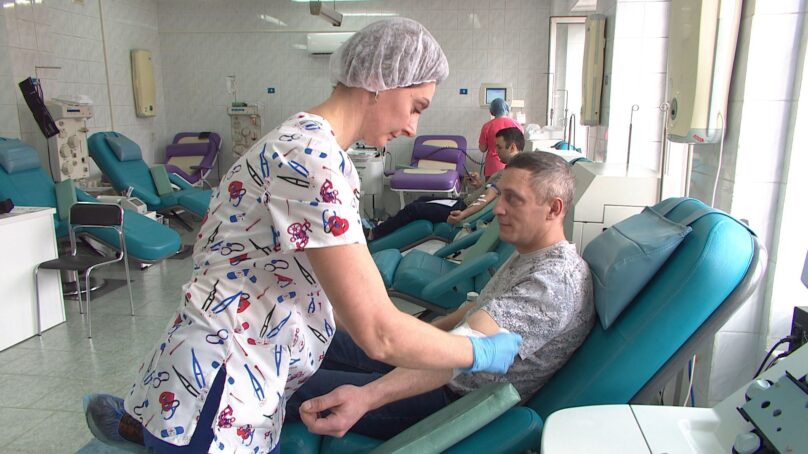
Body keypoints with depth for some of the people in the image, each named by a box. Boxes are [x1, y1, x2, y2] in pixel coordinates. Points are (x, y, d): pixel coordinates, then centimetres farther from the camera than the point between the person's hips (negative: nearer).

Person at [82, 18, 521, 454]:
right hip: (216, 401, -9)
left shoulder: (308, 143, 7)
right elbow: (378, 332, -26)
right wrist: (480, 353, -11)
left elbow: (338, 289, 9)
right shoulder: (310, 159, -25)